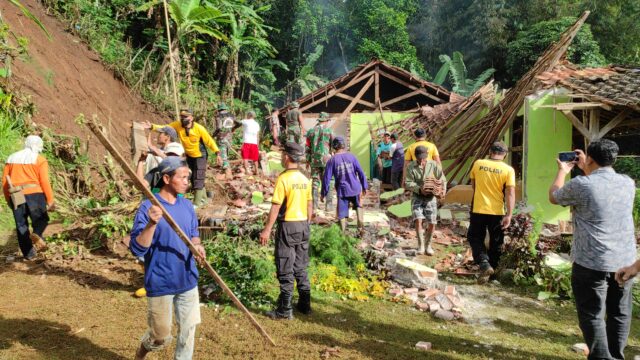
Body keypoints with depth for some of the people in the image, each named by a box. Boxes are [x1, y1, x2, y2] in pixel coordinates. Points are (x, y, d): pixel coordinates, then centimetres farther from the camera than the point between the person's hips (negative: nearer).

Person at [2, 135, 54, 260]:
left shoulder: (11, 158, 15)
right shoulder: (40, 160, 0)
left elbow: (4, 182, 14)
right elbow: (44, 182, -8)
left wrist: (8, 200, 23)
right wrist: (50, 200, -5)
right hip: (34, 194, -4)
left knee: (21, 225, 12)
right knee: (42, 219, 12)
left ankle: (28, 253, 13)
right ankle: (36, 234, -19)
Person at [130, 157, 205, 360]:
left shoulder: (187, 206, 2)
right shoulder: (148, 208, -16)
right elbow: (136, 249, -20)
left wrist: (197, 245, -8)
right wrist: (152, 224, -35)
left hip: (188, 281, 5)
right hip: (160, 284, -5)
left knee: (188, 330, 12)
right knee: (162, 338, 10)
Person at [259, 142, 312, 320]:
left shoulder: (283, 178, -15)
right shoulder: (305, 179, 6)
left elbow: (276, 207, -17)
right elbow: (309, 206, 10)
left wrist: (267, 230, -13)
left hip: (288, 226, -7)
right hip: (303, 226, 7)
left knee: (285, 271, 1)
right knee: (301, 268, 16)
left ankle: (285, 310, 7)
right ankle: (305, 304, 24)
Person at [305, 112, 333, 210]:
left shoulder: (311, 131, 6)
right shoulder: (329, 131, -3)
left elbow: (308, 148, 7)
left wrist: (307, 161, 14)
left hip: (314, 160, 2)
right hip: (326, 159, -2)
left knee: (315, 182, 6)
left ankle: (314, 204, 3)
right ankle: (328, 204, 5)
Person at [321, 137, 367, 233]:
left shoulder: (332, 160, -4)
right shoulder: (351, 156, 0)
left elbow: (326, 178, -5)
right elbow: (360, 172, 0)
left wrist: (323, 193, 3)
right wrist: (364, 187, 10)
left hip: (342, 191, -1)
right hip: (355, 189, 2)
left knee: (342, 214, 7)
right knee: (358, 206, 26)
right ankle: (361, 223, 9)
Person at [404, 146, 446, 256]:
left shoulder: (434, 165, 0)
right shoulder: (411, 167, -4)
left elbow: (442, 180, 4)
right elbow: (408, 183, -10)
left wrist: (443, 190, -15)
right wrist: (420, 189, -25)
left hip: (431, 197, 1)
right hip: (417, 197, -1)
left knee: (432, 223, 0)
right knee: (418, 220, -18)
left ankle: (428, 245, 23)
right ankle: (420, 245, -3)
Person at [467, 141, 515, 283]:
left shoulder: (478, 164, -2)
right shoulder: (508, 170, -7)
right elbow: (510, 193, -12)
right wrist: (509, 215, -11)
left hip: (478, 209, 0)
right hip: (497, 212, 0)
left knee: (475, 238, 12)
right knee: (496, 243, 15)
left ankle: (484, 264, -8)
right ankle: (491, 268, 23)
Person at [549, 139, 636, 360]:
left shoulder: (581, 185, -13)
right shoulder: (628, 183, 4)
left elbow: (553, 197, 7)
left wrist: (563, 171, 21)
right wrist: (584, 168, 35)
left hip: (591, 263, -6)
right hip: (625, 261, 6)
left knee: (592, 315, 4)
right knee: (620, 313, 17)